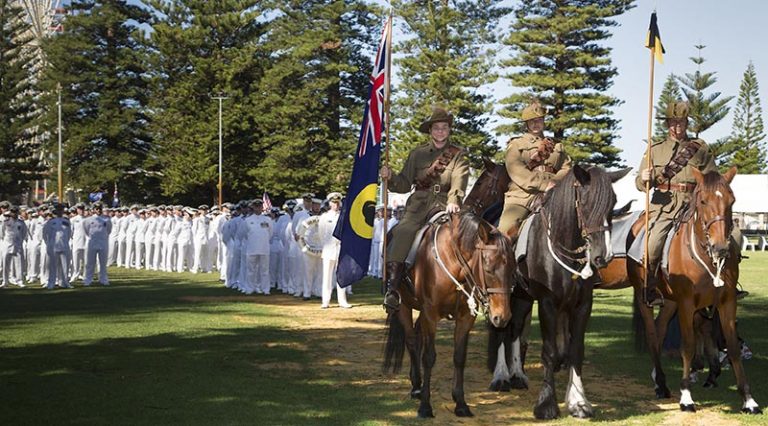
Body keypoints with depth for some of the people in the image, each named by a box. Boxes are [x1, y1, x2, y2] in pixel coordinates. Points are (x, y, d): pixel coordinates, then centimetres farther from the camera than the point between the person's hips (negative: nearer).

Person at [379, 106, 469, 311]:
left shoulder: (458, 155, 10)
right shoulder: (417, 154, 17)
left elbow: (459, 181, -8)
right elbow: (405, 184, 15)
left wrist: (453, 201, -28)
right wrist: (390, 178, -7)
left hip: (444, 205, -1)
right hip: (419, 204, 1)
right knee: (403, 232, -27)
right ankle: (392, 289, -32)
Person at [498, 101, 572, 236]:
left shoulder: (557, 146, 26)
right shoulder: (516, 145, 14)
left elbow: (566, 168, 12)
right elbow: (516, 171, -3)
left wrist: (553, 183, -10)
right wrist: (544, 184, -15)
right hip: (521, 196, -2)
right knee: (507, 228, -22)